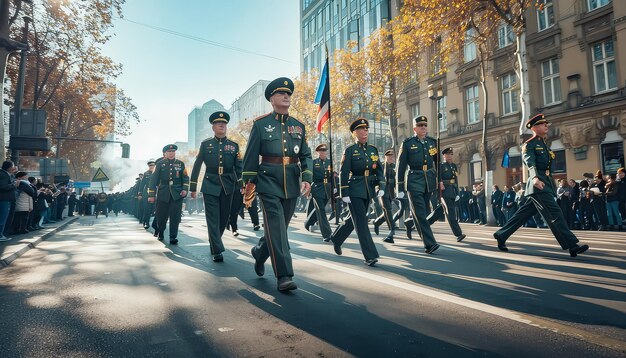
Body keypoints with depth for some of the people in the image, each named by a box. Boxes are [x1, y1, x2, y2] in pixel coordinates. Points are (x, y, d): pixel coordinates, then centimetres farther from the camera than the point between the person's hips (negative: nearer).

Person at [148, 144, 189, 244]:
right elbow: (154, 179, 3)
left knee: (175, 216, -6)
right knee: (162, 215, 8)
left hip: (177, 194, 0)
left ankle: (173, 237, 0)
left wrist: (185, 189, -5)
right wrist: (151, 195, -2)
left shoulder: (180, 164, 9)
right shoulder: (160, 164, 5)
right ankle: (160, 232, 34)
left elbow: (185, 178, 12)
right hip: (163, 194, 0)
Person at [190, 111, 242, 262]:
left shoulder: (234, 145, 7)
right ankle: (217, 251, -6)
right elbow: (197, 166, 5)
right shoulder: (205, 144, 4)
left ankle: (214, 242, 31)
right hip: (210, 186, -2)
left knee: (224, 217, 9)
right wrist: (192, 187, 4)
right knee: (213, 219, -7)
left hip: (228, 187, 2)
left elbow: (238, 167, 5)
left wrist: (242, 186, -5)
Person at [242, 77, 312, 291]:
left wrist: (307, 179, -7)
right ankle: (284, 276, -7)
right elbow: (251, 157, 1)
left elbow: (306, 156, 9)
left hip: (292, 185, 4)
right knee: (276, 228, -11)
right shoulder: (261, 124, 1)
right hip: (268, 183, -4)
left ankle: (259, 253, 40)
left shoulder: (299, 126, 11)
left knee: (279, 228, 14)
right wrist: (249, 186, -1)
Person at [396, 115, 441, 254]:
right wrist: (400, 188, -5)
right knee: (420, 213, -8)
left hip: (429, 181, 5)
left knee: (422, 212, 10)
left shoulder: (432, 142, 10)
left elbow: (438, 162, 16)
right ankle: (429, 244, -7)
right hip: (414, 181, -4)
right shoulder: (407, 143, -1)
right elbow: (401, 166, -2)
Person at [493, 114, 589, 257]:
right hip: (538, 186, -9)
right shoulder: (529, 145, -6)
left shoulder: (544, 145, 22)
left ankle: (501, 235, 18)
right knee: (555, 214, -10)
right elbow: (530, 163, -23)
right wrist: (535, 178, -41)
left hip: (546, 184, 9)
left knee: (523, 214, 10)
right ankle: (572, 246, -9)